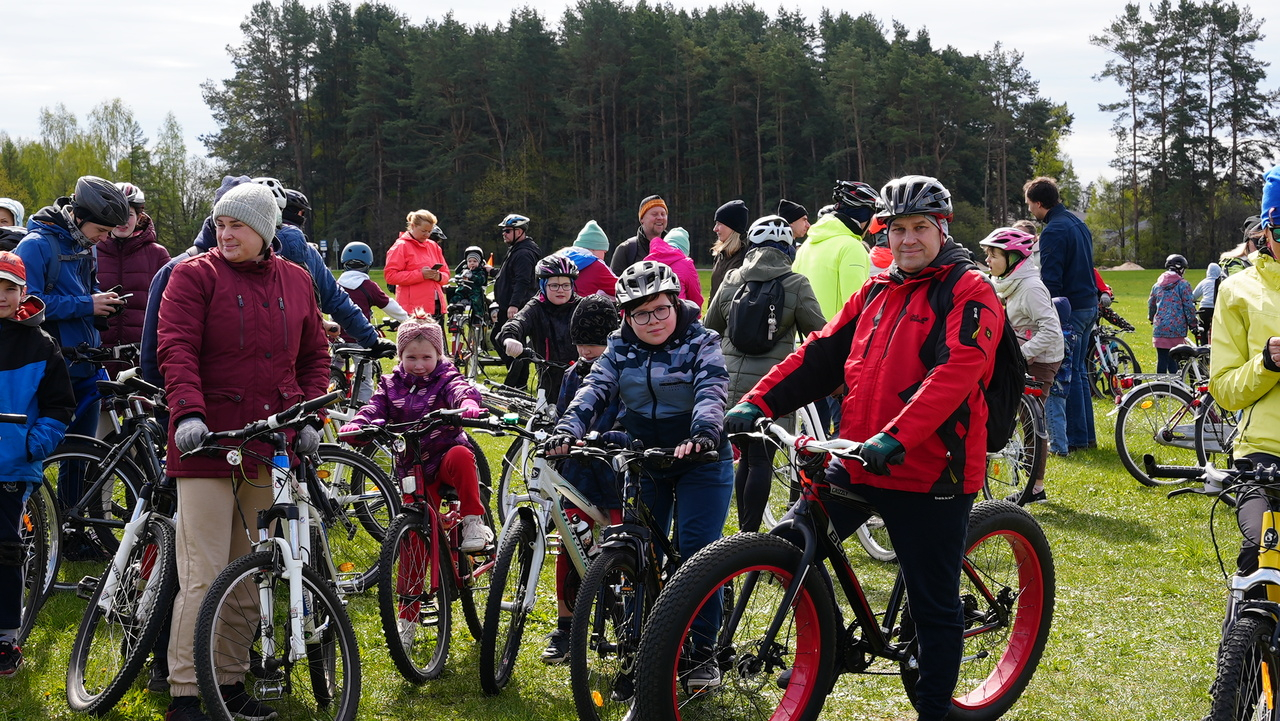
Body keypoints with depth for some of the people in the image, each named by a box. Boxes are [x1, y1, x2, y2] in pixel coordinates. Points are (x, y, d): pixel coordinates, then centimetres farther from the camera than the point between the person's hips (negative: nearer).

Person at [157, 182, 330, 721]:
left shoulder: (296, 282, 13)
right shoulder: (195, 274, -1)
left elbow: (314, 354, 19)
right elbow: (176, 348, -11)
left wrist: (308, 417, 6)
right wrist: (187, 412, -26)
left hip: (271, 448, 5)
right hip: (208, 443, -4)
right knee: (204, 576, -7)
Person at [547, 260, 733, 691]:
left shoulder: (701, 344, -7)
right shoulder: (621, 350, 3)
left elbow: (711, 391, -24)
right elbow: (595, 389, -12)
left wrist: (703, 432, -44)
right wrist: (567, 429, -31)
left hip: (701, 462, -3)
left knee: (697, 554, -9)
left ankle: (703, 651, 1)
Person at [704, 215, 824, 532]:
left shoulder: (730, 280, 7)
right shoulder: (796, 284, -5)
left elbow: (709, 330, 16)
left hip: (730, 385, 4)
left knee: (746, 457, 17)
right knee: (762, 461, 3)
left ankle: (743, 530, 22)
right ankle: (750, 535, 1)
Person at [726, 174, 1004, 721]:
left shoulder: (969, 294, -7)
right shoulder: (876, 291, 15)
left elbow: (953, 374, -22)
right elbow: (822, 353, 11)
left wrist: (893, 438, -34)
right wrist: (759, 402, -2)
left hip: (928, 470, -6)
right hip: (856, 461, 7)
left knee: (934, 605, 4)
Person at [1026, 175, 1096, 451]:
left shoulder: (1053, 231, -16)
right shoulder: (1078, 223, 14)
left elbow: (1051, 280, -20)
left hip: (1069, 311, -10)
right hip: (1089, 305, 10)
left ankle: (1077, 437, 0)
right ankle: (1087, 434, 19)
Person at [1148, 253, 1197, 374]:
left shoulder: (1157, 285, 12)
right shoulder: (1183, 284, -4)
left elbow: (1151, 304, 22)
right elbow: (1189, 306, -6)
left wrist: (1152, 319, 40)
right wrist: (1193, 325, 4)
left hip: (1159, 330, 4)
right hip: (1176, 331, -4)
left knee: (1162, 361, 7)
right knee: (1174, 363, 0)